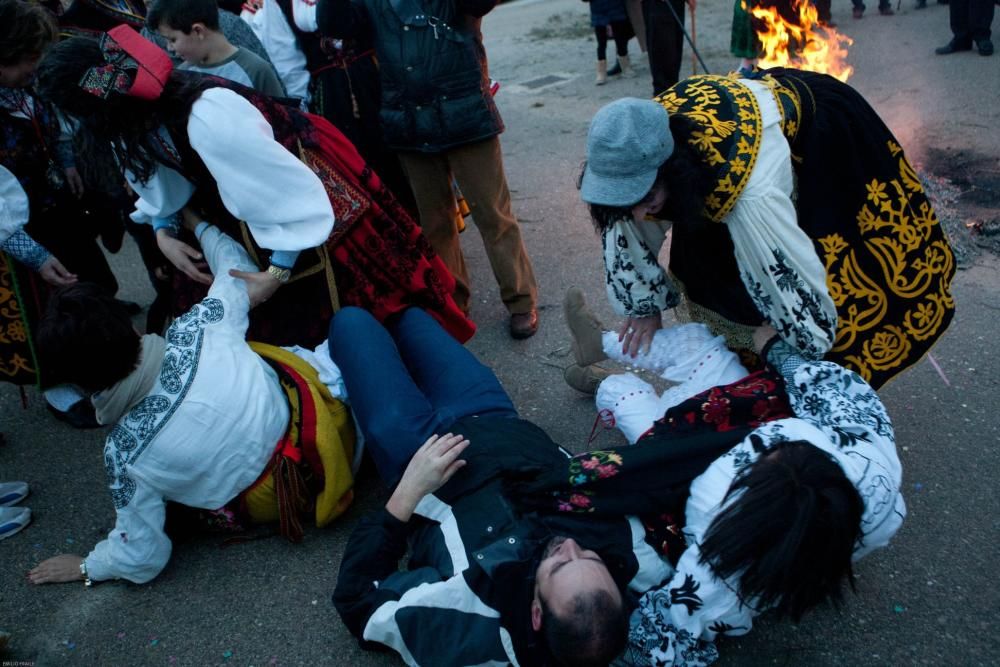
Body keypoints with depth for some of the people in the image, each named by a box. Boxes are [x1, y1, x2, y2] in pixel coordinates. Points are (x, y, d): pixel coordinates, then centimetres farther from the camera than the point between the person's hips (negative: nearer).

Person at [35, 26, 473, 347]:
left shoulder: (206, 118, -38)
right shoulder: (141, 118, -9)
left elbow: (291, 194, -32)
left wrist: (277, 273, -24)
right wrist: (163, 234, -4)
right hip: (241, 214, 8)